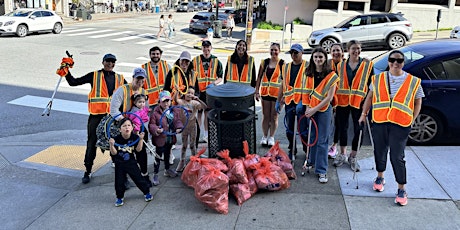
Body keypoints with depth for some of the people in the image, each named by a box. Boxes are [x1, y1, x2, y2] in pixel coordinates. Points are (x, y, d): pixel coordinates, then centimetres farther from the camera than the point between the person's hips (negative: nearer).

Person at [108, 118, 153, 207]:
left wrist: (141, 139, -23)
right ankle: (120, 197, 28)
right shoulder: (116, 139, -15)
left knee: (138, 178, 5)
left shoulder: (135, 137, -11)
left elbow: (138, 150, -14)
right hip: (119, 164, 0)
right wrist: (111, 145, -32)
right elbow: (114, 153, -14)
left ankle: (147, 192, 26)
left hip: (131, 163, 0)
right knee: (119, 182, 7)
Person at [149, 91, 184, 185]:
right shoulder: (156, 112, -16)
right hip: (160, 139, -6)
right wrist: (156, 130, -34)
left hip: (170, 138, 6)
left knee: (167, 154, 26)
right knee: (158, 157, 3)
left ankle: (167, 169, 45)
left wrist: (179, 127, -11)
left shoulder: (174, 111, 0)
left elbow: (178, 121, 8)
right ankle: (155, 174, 14)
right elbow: (151, 124, -16)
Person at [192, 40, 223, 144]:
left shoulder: (216, 61, 3)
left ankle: (206, 135, 20)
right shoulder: (195, 60, 2)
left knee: (207, 113, 8)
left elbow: (220, 77, 6)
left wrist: (213, 84, -12)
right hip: (198, 91, -1)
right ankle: (197, 134, 12)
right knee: (198, 113, 3)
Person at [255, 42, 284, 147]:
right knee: (265, 116, 10)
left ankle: (271, 137, 18)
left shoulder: (282, 64, -3)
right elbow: (259, 78, 8)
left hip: (277, 93, -3)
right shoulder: (264, 62, 6)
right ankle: (265, 136, 21)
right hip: (265, 93, 3)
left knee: (274, 117, 6)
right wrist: (257, 91, 3)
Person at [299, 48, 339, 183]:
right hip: (310, 110, 4)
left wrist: (315, 109, -14)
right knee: (312, 137, 15)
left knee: (322, 140, -4)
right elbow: (307, 92, 9)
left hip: (324, 110, -4)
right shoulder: (309, 73, 7)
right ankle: (312, 161, 33)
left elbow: (329, 97, -11)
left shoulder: (331, 75, -7)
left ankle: (321, 171, 1)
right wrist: (307, 108, -4)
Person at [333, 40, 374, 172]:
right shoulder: (341, 66, 8)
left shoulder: (367, 65, 2)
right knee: (342, 127, 10)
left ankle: (353, 157, 16)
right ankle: (342, 154, 27)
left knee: (358, 130, 1)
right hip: (342, 101, 2)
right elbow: (336, 83, 11)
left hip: (359, 102, -2)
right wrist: (334, 101, 5)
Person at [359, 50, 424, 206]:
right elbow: (370, 97, 14)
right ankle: (380, 178, 38)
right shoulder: (378, 79, 7)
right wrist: (364, 114, 10)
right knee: (379, 151, 14)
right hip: (379, 122, 3)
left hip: (400, 124, -3)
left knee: (397, 157, -4)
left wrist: (411, 120, 1)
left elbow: (418, 103, 7)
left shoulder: (413, 82, 2)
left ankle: (402, 190, 9)